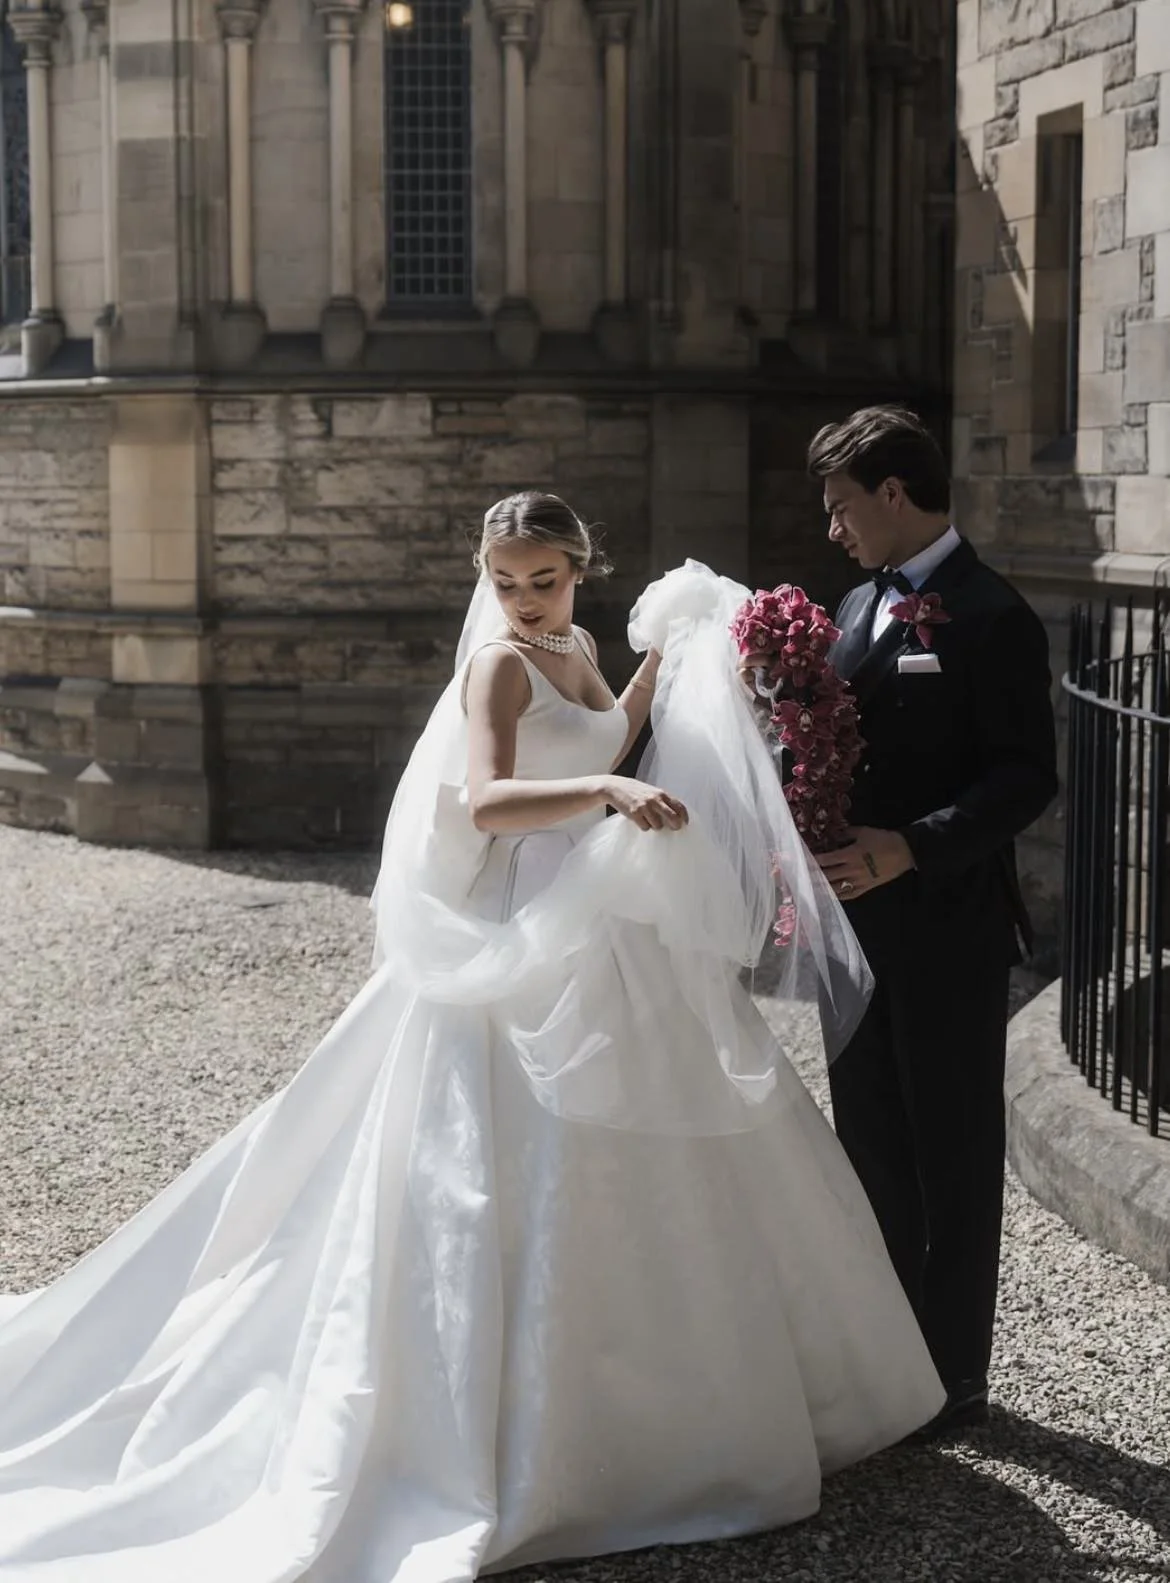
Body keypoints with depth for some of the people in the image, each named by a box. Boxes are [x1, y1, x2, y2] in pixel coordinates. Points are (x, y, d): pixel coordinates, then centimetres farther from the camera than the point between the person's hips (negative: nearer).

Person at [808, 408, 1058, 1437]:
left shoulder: (991, 619, -14)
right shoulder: (860, 607, 13)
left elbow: (1028, 775, -18)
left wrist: (910, 848, -26)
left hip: (946, 926, -8)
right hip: (859, 918, 8)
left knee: (953, 1150, 3)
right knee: (871, 1140, 16)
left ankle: (955, 1374, 15)